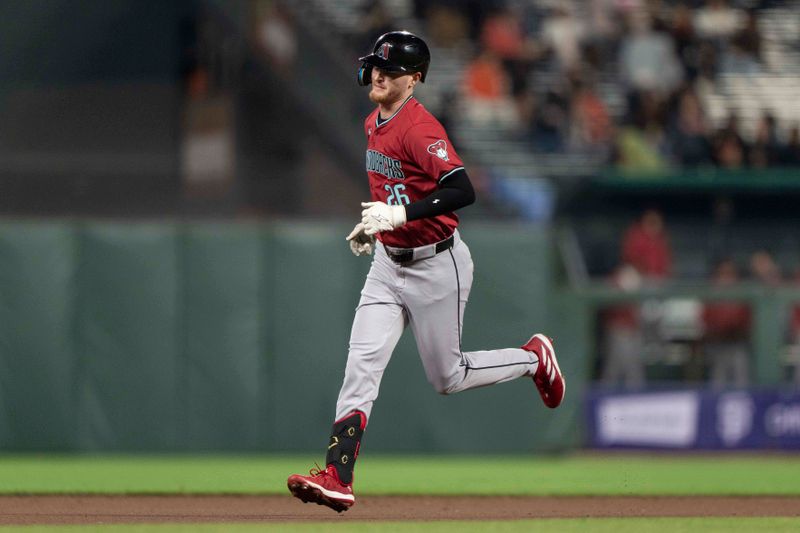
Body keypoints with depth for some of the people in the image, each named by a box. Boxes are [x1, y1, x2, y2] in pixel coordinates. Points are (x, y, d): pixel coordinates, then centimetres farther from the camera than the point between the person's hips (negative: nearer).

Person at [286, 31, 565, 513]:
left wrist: (401, 214, -40)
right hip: (388, 263, 7)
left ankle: (534, 359, 32)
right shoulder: (374, 124, 7)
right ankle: (337, 477, -15)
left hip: (436, 266, -7)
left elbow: (463, 192, -33)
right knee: (362, 366, -8)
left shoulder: (420, 128, -22)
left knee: (447, 378, 6)